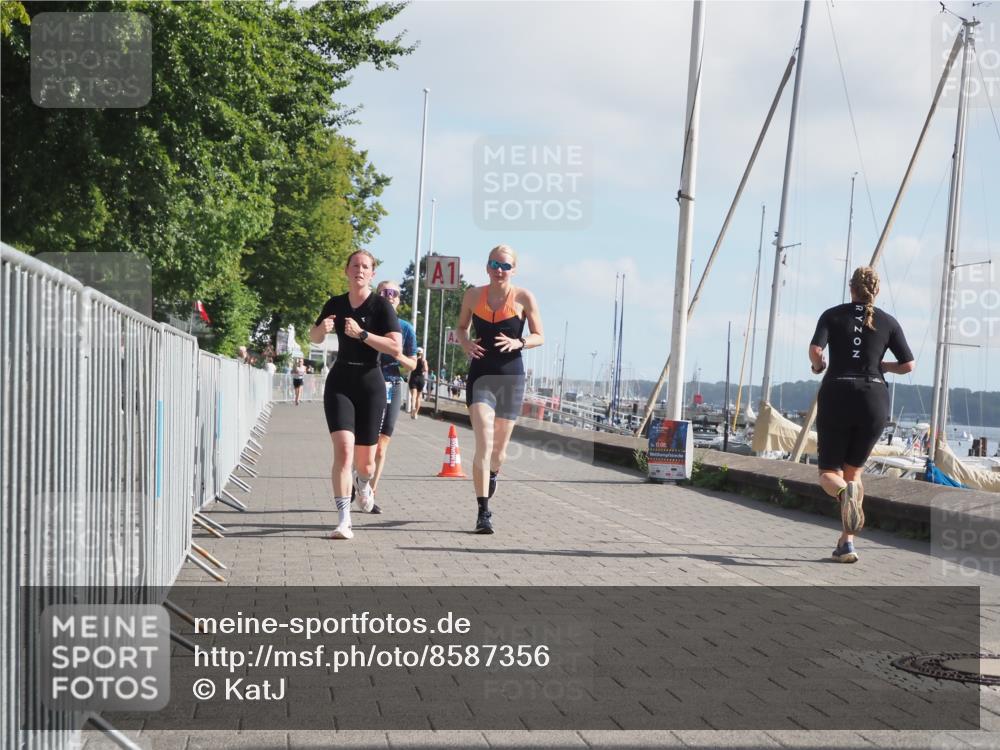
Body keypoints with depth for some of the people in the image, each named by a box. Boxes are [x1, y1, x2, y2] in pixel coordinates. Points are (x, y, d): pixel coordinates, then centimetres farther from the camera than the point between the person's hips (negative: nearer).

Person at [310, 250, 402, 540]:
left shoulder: (381, 305, -5)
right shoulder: (335, 304, 6)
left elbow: (396, 348, -15)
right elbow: (314, 338, 21)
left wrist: (361, 333, -22)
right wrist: (323, 328, -2)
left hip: (370, 385, -1)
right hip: (339, 383, 1)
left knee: (365, 462, 6)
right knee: (343, 448, -19)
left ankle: (362, 483, 45)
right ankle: (343, 520, -17)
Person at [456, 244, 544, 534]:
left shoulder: (524, 298, -2)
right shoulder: (473, 295, 4)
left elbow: (539, 337, 4)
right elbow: (461, 327, 18)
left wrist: (519, 342, -17)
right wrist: (466, 342, -4)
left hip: (511, 376, 0)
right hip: (480, 374, 0)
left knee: (499, 447, 13)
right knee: (484, 443, -16)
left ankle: (491, 477, 49)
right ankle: (483, 512, -16)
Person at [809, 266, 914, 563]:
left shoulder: (833, 315, 4)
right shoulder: (888, 322, 7)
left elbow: (815, 349, -11)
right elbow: (908, 365, 4)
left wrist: (817, 365, 10)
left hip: (836, 397, -2)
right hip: (874, 399, 2)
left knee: (829, 472, 8)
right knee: (854, 470, 16)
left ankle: (844, 491, -30)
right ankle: (847, 542, 6)